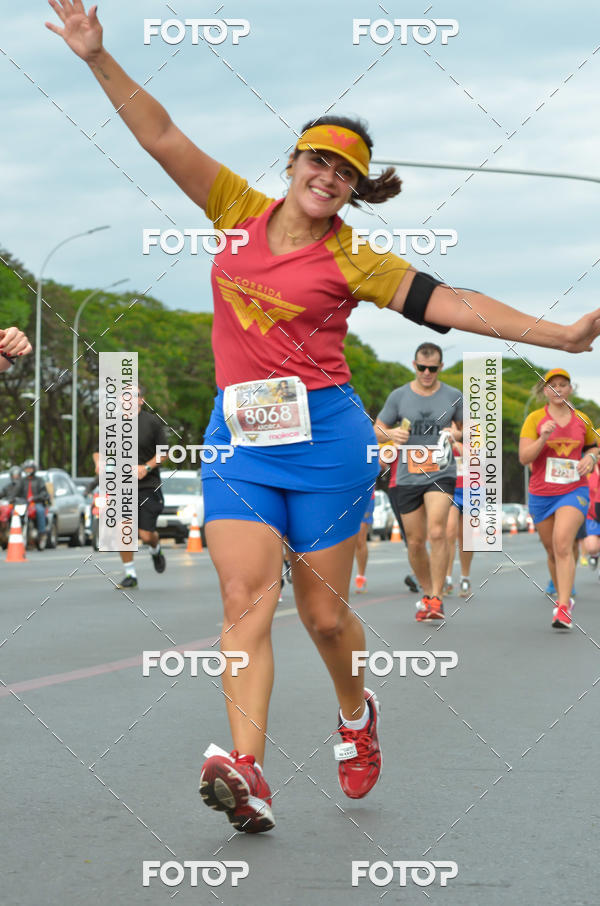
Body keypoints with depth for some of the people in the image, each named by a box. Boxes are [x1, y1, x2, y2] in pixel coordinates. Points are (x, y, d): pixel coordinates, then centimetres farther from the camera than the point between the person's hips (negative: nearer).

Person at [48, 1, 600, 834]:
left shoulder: (352, 259, 2)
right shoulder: (241, 210, 8)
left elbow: (446, 303, -3)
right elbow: (163, 136, 6)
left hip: (324, 437, -1)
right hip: (238, 439, 2)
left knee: (324, 613, 5)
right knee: (246, 598, -13)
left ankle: (356, 712, 37)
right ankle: (248, 775, -23)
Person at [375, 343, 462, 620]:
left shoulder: (453, 396, 3)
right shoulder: (399, 396, 3)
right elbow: (377, 429, 10)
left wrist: (456, 435, -8)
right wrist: (391, 434, -13)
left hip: (441, 474, -2)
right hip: (406, 476, 2)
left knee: (436, 532, -21)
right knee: (415, 542, 6)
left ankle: (436, 598, -17)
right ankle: (426, 594, 26)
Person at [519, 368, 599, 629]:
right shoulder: (534, 419, -1)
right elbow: (524, 457, -9)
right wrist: (543, 438, -24)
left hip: (574, 491, -1)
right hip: (541, 493, 1)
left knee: (562, 543, -21)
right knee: (552, 551, 10)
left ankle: (563, 608, -24)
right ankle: (563, 597, 33)